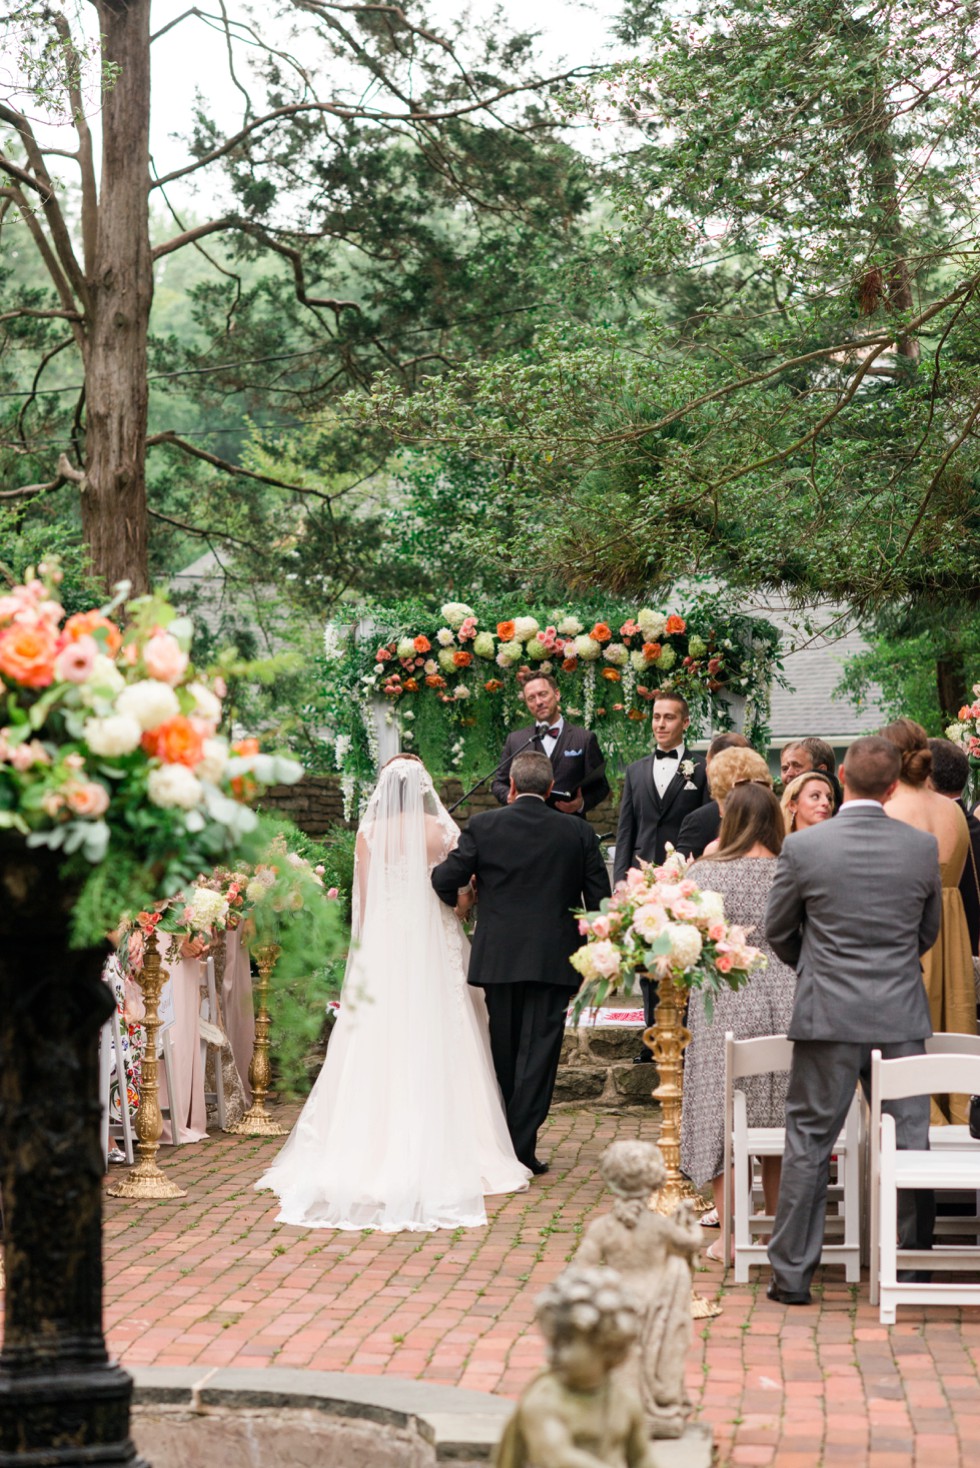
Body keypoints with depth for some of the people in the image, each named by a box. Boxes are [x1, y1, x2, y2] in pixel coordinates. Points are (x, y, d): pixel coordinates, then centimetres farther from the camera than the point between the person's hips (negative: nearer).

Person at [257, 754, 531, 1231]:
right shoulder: (442, 829, -3)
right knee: (432, 1049, 4)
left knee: (377, 1051, 4)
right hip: (433, 944, 0)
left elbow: (364, 901, 1)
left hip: (383, 943, 0)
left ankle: (370, 1153, 4)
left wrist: (363, 951, 11)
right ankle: (435, 1152, 4)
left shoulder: (370, 833, -2)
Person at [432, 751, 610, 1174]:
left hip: (498, 957, 1)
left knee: (503, 1053, 15)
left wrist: (456, 903, 15)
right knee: (538, 1052, 2)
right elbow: (598, 898, 0)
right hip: (554, 960, -1)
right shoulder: (578, 833, -1)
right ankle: (522, 1147, -2)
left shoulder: (483, 826, -4)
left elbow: (445, 879, -7)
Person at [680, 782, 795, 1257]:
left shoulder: (705, 872, -8)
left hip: (724, 1004, -2)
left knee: (722, 1114, 7)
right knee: (781, 1120, 13)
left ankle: (728, 1234, 8)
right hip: (786, 1004, 2)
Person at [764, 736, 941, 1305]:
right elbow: (929, 931, 10)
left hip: (828, 1015, -1)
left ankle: (792, 1273, 8)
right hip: (902, 1017, 2)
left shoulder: (803, 847, -9)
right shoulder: (923, 847, -3)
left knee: (809, 1143, 6)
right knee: (909, 1141, 11)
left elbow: (777, 931, 3)